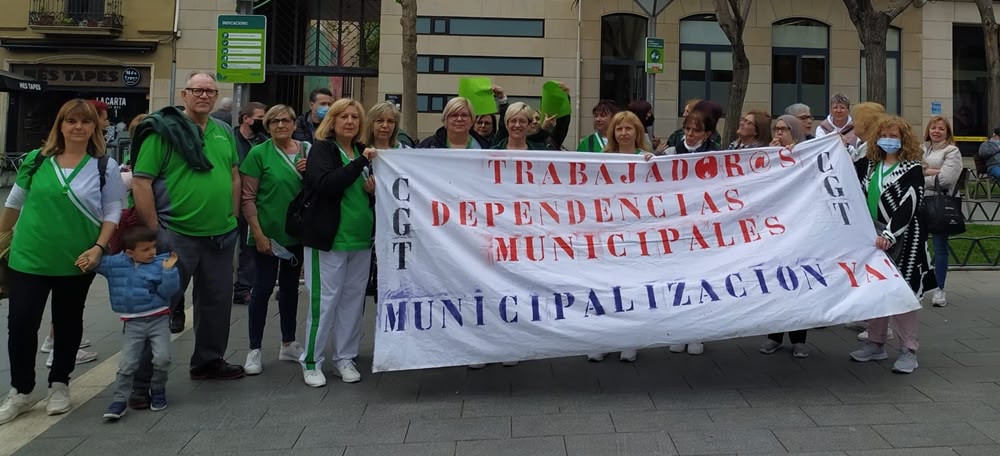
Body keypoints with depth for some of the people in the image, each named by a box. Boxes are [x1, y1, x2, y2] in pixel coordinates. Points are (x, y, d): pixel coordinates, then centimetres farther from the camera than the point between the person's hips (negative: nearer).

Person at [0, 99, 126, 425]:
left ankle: (59, 386, 29)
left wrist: (98, 248, -15)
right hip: (28, 258, 1)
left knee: (68, 324, 13)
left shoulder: (106, 167, -5)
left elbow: (113, 212, -4)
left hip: (76, 263, -1)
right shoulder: (37, 160, 1)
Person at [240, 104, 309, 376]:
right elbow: (247, 198, -9)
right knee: (263, 288, 0)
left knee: (290, 287, 15)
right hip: (268, 234, -5)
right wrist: (258, 234, -14)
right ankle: (254, 350, 12)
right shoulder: (259, 153, -8)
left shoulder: (306, 151, 4)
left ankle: (288, 344, 28)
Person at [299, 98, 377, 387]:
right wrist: (360, 163, -26)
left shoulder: (363, 151, 13)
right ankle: (311, 361, 10)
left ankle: (345, 357, 22)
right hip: (328, 237, -6)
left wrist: (374, 189, 0)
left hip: (361, 238, 6)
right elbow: (326, 184, -22)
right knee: (325, 300, -3)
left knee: (353, 299, 9)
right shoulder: (321, 150, -4)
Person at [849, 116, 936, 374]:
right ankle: (876, 344, 23)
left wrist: (888, 234, -28)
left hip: (902, 241, -6)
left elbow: (908, 206, -19)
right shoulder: (869, 165, 9)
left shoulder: (912, 169, -8)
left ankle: (908, 350, 6)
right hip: (872, 237, 6)